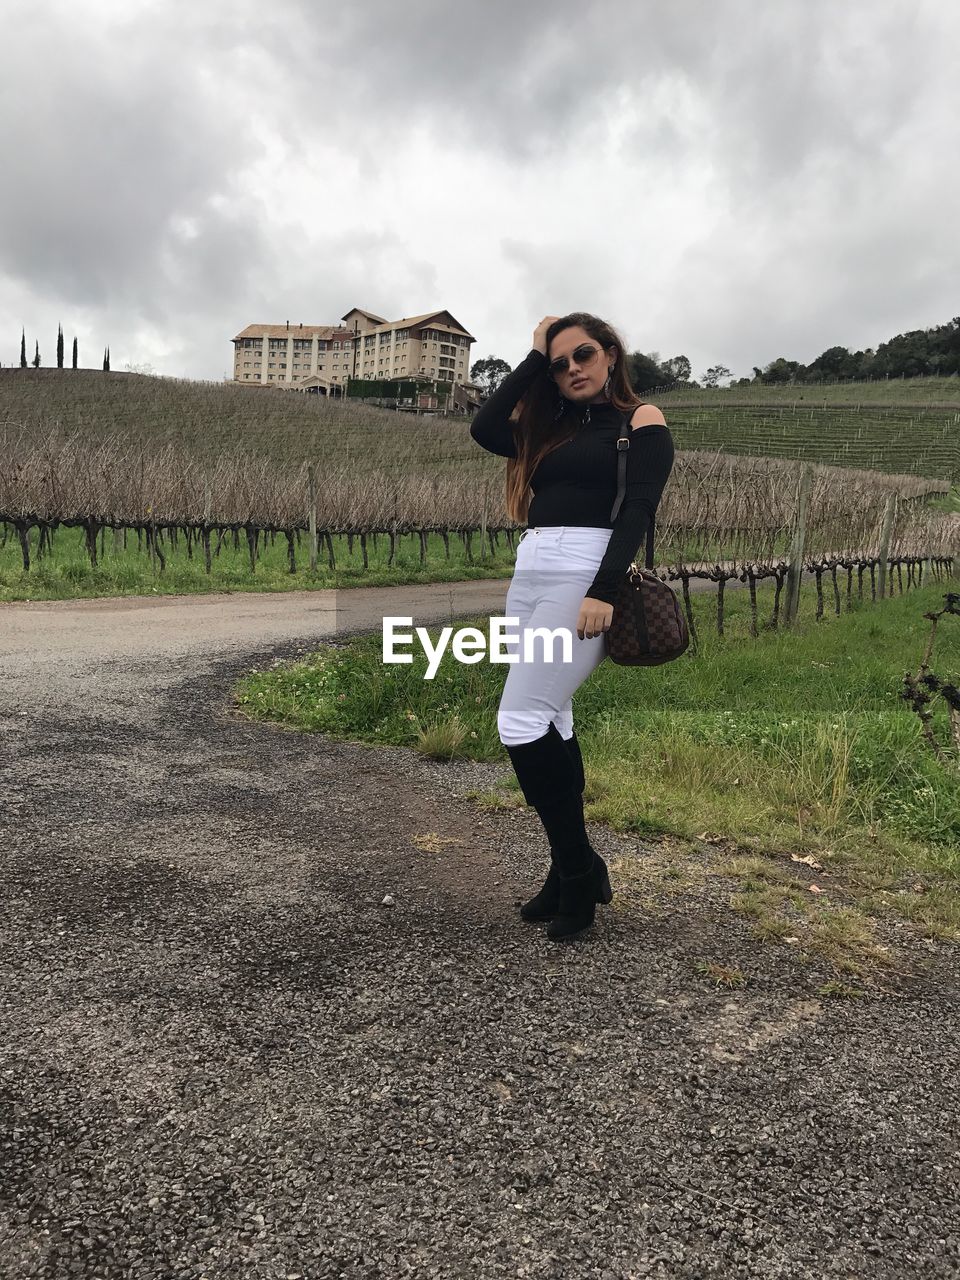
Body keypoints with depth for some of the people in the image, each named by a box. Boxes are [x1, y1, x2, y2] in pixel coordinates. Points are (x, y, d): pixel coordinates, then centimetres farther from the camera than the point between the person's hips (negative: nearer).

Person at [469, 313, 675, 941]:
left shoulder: (642, 419, 4)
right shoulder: (553, 429, 22)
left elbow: (639, 509, -9)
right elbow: (484, 429, 6)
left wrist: (604, 592, -21)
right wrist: (534, 356, 12)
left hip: (583, 574, -7)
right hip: (530, 571, 8)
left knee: (522, 721, -15)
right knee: (548, 719, 7)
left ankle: (579, 871, -1)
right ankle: (572, 871, 17)